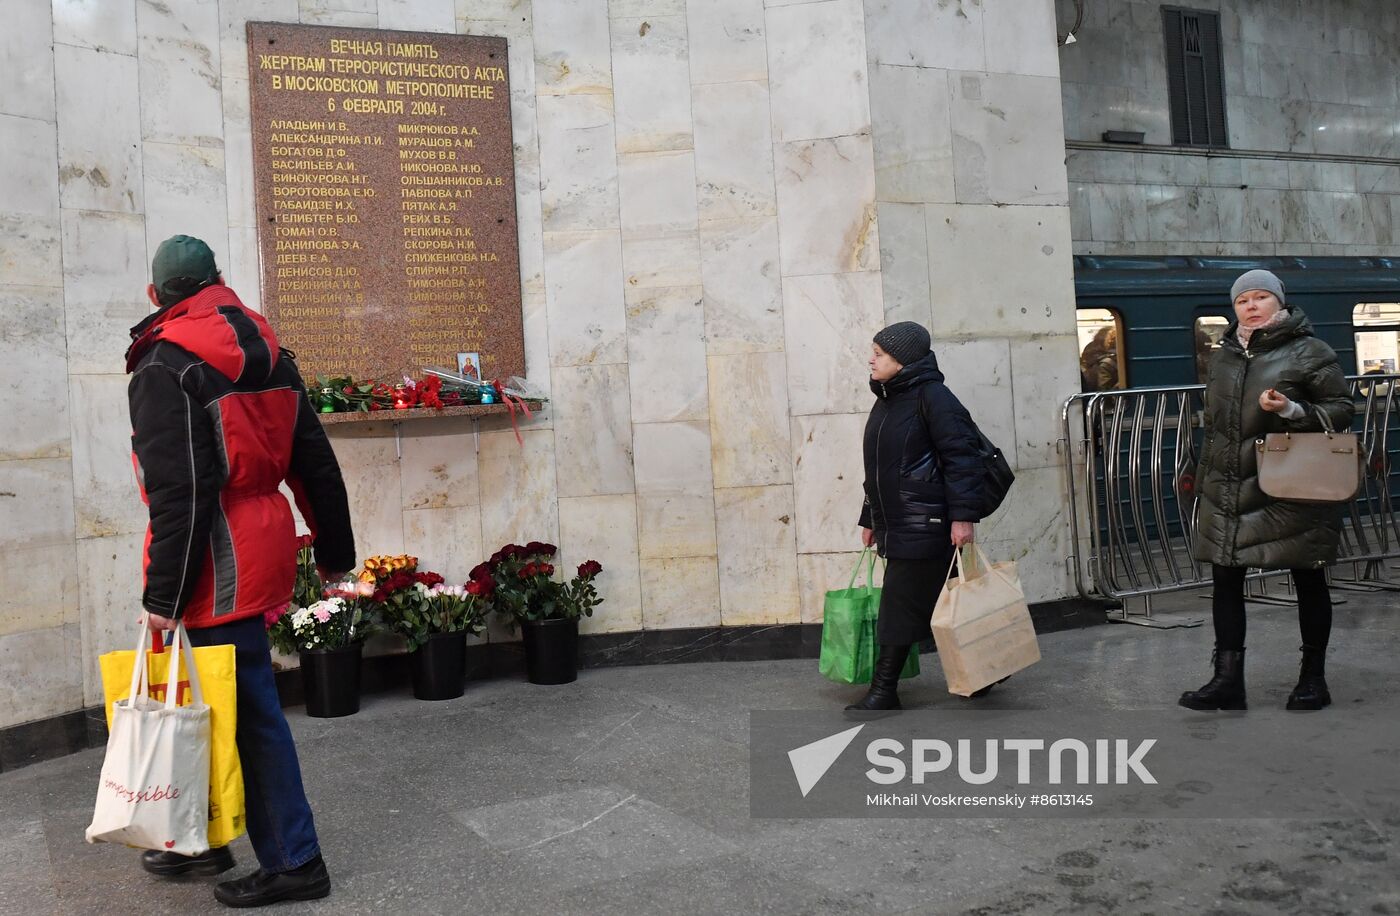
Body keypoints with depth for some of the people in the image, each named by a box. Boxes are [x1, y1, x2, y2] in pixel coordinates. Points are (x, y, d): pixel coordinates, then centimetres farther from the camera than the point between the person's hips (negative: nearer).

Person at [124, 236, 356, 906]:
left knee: (249, 712, 1)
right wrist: (335, 548, 20)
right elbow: (315, 462, 12)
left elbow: (178, 493, -20)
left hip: (219, 563, -8)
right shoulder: (266, 348, 10)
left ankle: (293, 862, 11)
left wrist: (163, 594, -16)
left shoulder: (163, 366, -13)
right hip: (264, 544, 8)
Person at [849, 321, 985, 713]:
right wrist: (870, 518, 24)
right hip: (895, 525, 8)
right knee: (937, 603, 13)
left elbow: (962, 456, -17)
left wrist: (963, 515, -23)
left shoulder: (931, 395, -11)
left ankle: (883, 692, 2)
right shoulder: (885, 402, 16)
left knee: (900, 606, -5)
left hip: (923, 526, -8)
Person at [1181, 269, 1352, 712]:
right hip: (1227, 492, 5)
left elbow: (1342, 408, -6)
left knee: (1308, 581, 8)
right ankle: (1227, 680, 8)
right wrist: (1204, 476, 20)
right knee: (1225, 580, 2)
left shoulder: (1308, 352, -5)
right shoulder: (1224, 355, 12)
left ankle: (1313, 678, 21)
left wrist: (1292, 410, -22)